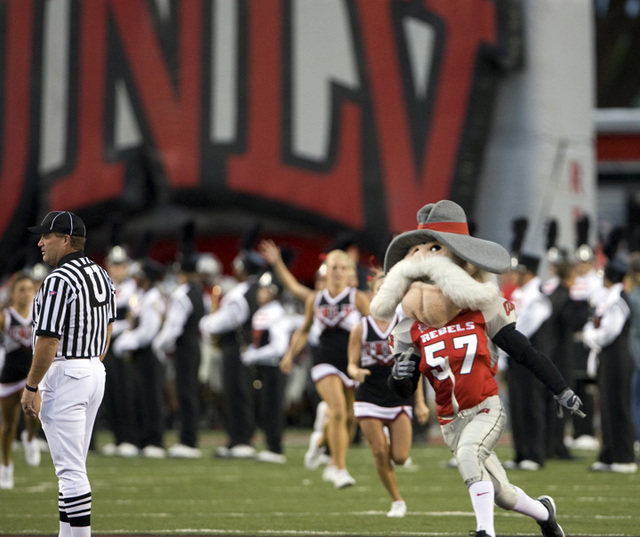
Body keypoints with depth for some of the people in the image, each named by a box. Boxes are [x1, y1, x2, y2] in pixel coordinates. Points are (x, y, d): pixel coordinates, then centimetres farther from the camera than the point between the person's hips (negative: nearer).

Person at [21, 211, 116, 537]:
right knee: (73, 465, 16)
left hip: (64, 374, -10)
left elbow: (48, 341, -20)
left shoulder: (59, 280, -18)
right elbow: (108, 328, 18)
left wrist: (31, 387, -13)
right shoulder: (101, 275, 10)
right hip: (95, 372, 10)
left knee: (70, 468, -9)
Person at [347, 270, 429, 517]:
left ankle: (391, 443, 29)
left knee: (400, 457, -7)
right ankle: (397, 501, 11)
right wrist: (355, 372, -25)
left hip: (399, 398, 1)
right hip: (369, 399, -1)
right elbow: (351, 364, 1)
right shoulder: (360, 329, -1)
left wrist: (420, 402, 2)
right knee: (380, 454, -7)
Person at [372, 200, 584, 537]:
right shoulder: (410, 331, -1)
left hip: (487, 409, -3)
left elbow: (524, 353, 0)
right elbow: (404, 391, 1)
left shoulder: (482, 313, -6)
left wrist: (561, 389, 1)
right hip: (451, 421, 3)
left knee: (467, 454, -33)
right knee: (502, 496, 10)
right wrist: (400, 374, -22)